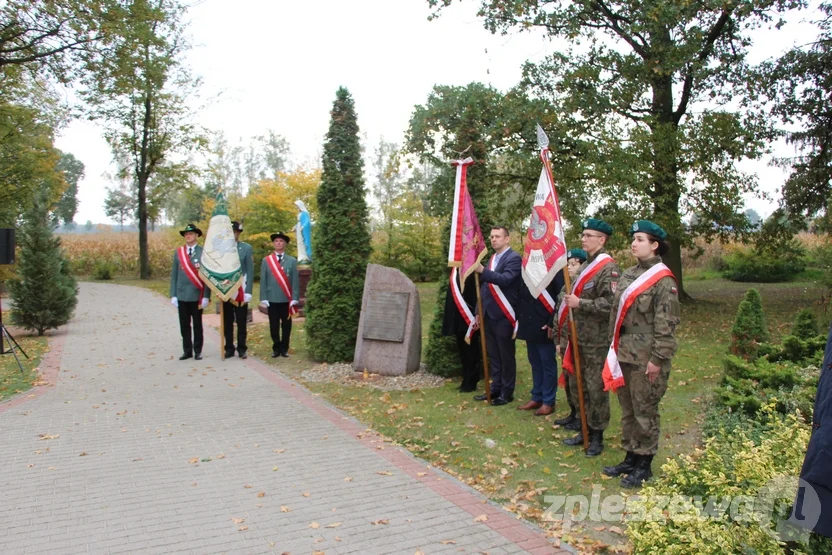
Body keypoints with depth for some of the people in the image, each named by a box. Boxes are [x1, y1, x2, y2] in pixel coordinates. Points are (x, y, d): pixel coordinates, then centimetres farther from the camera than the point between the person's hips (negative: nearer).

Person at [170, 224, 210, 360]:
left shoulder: (203, 252, -3)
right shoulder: (178, 252, 7)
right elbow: (174, 275, 7)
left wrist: (206, 296, -10)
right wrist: (173, 295, 2)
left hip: (196, 295, -3)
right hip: (182, 295, 3)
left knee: (197, 325, 7)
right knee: (184, 325, 8)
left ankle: (198, 351, 15)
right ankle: (187, 351, 17)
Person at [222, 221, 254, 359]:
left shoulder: (247, 248, 0)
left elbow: (250, 271, -2)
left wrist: (248, 292, -8)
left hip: (241, 292, -2)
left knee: (241, 322, 4)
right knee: (227, 322, 7)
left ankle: (241, 349, 11)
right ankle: (229, 348, 15)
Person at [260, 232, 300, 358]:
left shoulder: (292, 261, 4)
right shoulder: (266, 260, 5)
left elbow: (295, 281, 0)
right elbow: (263, 280, 3)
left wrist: (294, 299, -7)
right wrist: (264, 298, -4)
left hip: (287, 299, 0)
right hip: (272, 299, 0)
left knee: (286, 325, 6)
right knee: (274, 325, 6)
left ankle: (284, 348, 17)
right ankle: (276, 348, 17)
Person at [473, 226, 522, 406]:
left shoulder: (514, 258, -9)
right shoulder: (492, 259, 16)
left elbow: (505, 279, -26)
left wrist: (482, 271, -35)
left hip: (503, 316, -8)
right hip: (489, 315, 8)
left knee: (506, 356, 3)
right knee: (493, 355, 14)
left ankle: (507, 392, 12)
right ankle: (495, 388, 23)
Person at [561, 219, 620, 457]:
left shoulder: (608, 268, -14)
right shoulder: (585, 266, 14)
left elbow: (610, 303, -23)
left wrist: (579, 303, -24)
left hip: (597, 342, -9)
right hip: (580, 339, 9)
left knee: (596, 389, 2)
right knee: (578, 386, 16)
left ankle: (597, 436, 15)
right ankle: (585, 430, 29)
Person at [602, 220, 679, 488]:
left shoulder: (663, 280, -13)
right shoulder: (629, 274, 11)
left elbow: (666, 324, -16)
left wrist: (657, 359, -17)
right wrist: (614, 345, 15)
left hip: (645, 358, -8)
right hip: (624, 353, 8)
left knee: (645, 411, 4)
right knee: (627, 410, 16)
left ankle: (644, 465, 18)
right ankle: (630, 458, 30)